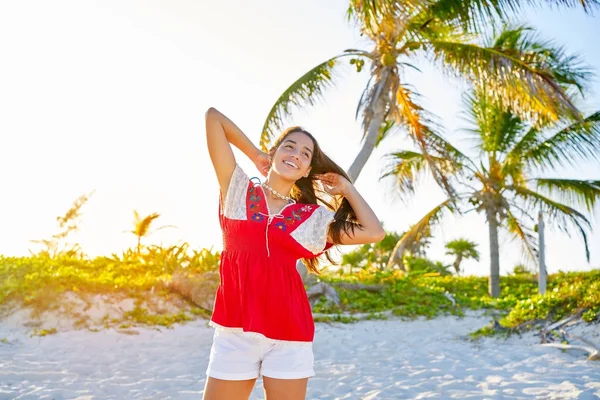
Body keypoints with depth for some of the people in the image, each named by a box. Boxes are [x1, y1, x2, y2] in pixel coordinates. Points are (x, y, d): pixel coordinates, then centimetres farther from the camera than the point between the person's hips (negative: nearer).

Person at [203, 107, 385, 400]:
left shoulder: (314, 217, 9)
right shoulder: (238, 190, 7)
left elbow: (374, 233, 3)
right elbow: (213, 117, 5)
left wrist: (346, 188, 11)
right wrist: (256, 155, 12)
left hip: (288, 333, 1)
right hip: (236, 329, -1)